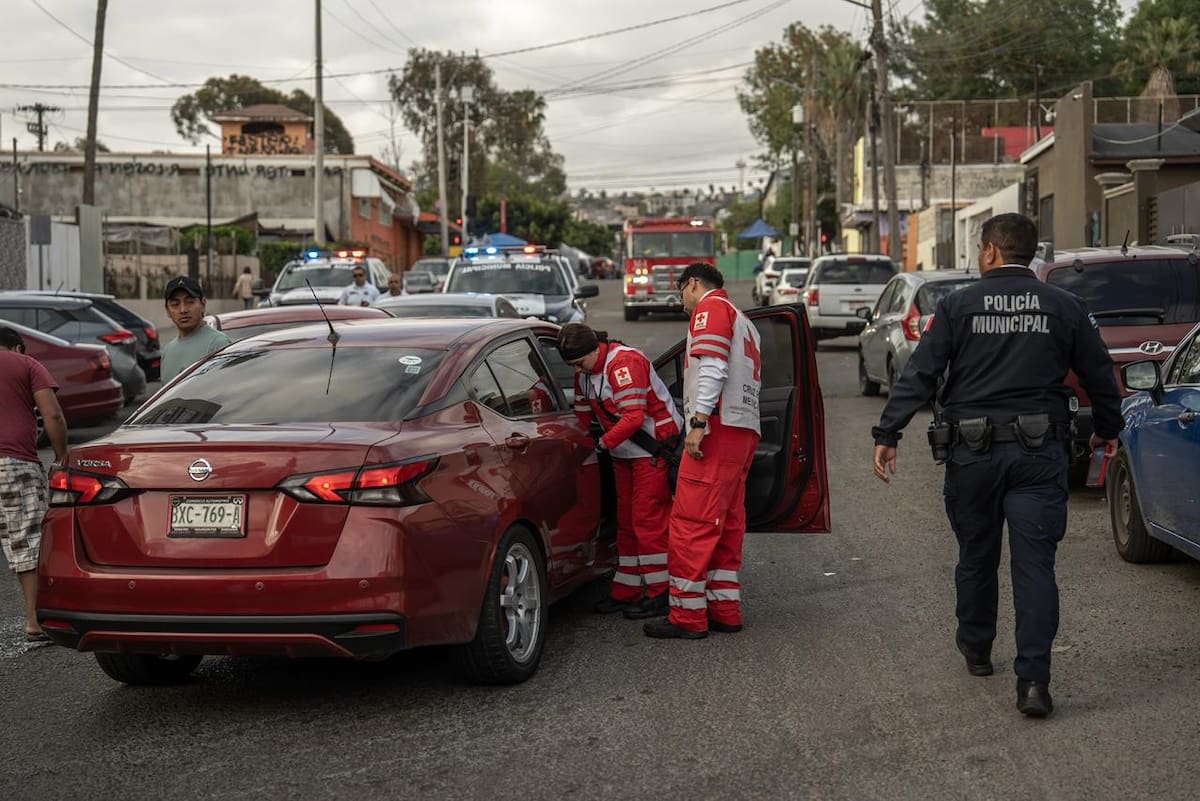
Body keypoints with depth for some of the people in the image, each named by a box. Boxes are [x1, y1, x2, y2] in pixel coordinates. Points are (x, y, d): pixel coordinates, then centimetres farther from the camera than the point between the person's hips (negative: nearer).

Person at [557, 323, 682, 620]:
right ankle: (625, 592, 20)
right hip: (624, 454, 10)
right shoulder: (584, 372, 7)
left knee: (648, 521, -10)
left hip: (654, 449, -9)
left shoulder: (624, 362, -22)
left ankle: (659, 593, -5)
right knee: (627, 523, 13)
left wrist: (603, 443, -21)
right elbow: (583, 414, 15)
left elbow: (634, 417, -26)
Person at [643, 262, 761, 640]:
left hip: (718, 428, -10)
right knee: (727, 524, 11)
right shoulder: (744, 323, 29)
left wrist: (699, 423, -21)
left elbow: (712, 368, -14)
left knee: (692, 523, -9)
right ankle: (725, 609, 13)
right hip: (745, 431, 10)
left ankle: (687, 615, -9)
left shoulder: (710, 307, 0)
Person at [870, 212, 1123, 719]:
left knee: (976, 556, 17)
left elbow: (919, 376, -6)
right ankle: (1033, 680, -10)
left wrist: (887, 434, -4)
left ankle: (976, 649, 36)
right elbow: (1099, 376, 12)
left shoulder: (958, 306, -1)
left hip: (972, 452, 0)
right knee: (1035, 564, -2)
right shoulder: (1065, 308, 4)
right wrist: (1108, 429, 28)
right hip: (1040, 450, 0)